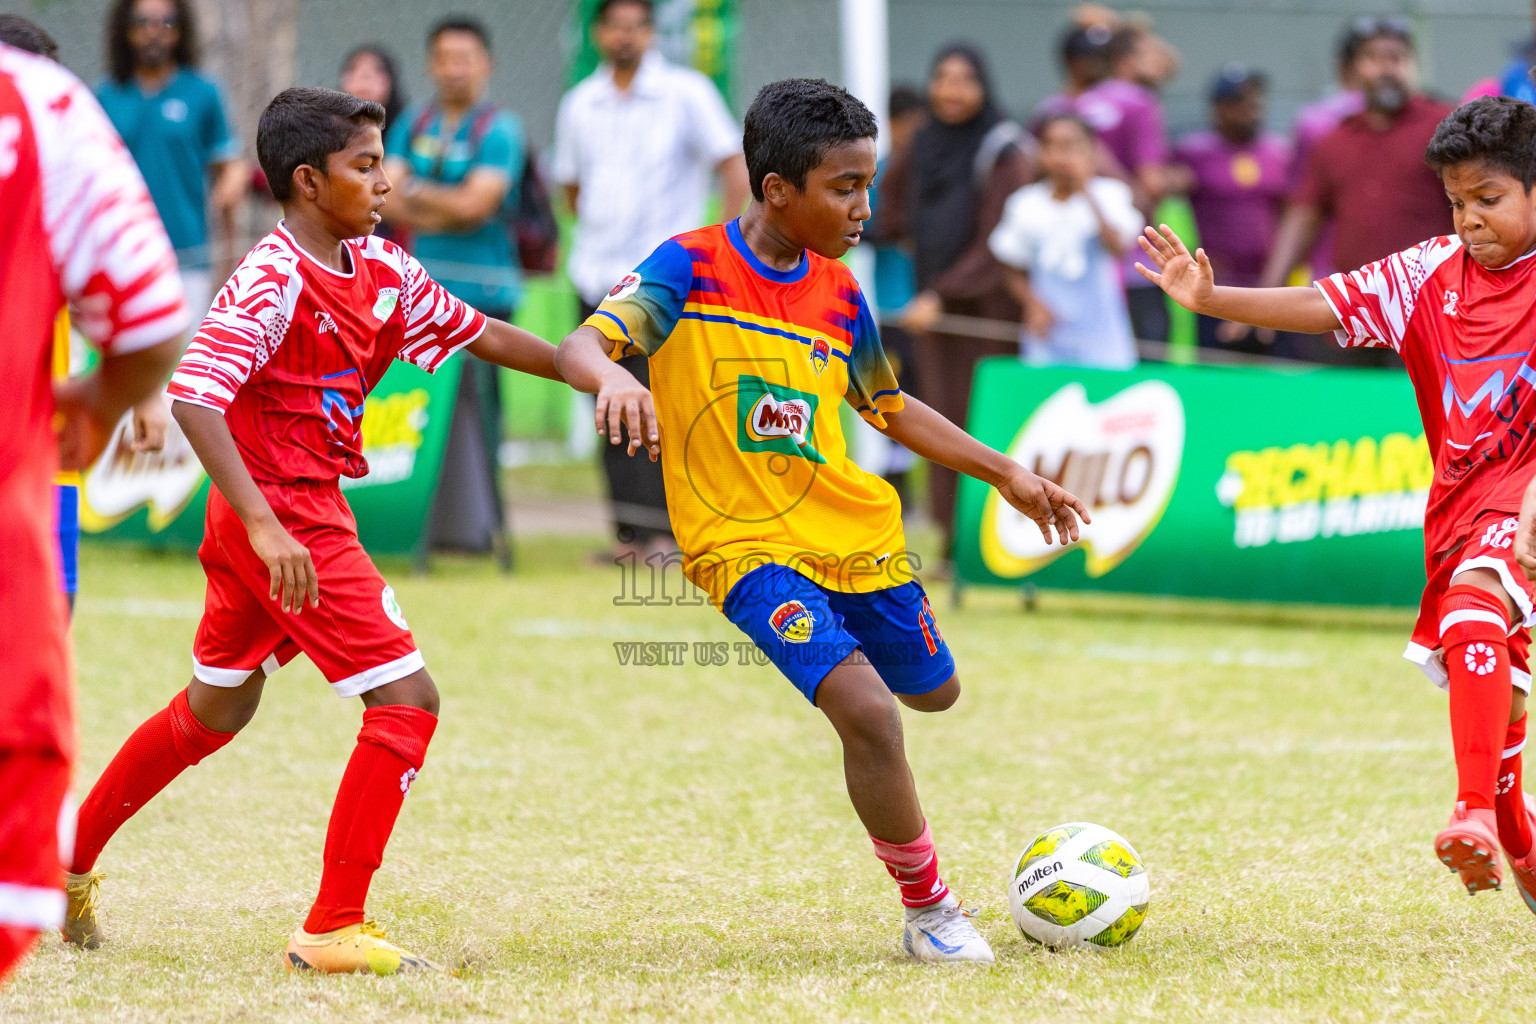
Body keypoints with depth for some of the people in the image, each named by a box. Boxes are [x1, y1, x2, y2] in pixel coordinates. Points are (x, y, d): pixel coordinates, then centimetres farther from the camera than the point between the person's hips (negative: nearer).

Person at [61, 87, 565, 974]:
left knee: (217, 709, 23)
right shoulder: (272, 283, -20)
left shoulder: (380, 270, 6)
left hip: (304, 512, 10)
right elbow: (192, 399, -28)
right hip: (283, 514, -10)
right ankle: (334, 929, -8)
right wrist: (265, 527, -34)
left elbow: (480, 334, 18)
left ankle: (68, 861, 36)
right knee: (408, 700, -10)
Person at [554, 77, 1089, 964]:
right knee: (868, 714, -23)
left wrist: (1007, 473, 20)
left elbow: (890, 407, 21)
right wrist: (612, 375, -44)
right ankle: (929, 911, -5)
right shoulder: (692, 268, -10)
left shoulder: (839, 294, 6)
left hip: (856, 531, 6)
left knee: (934, 692, 23)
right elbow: (581, 344, -20)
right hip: (750, 547, -6)